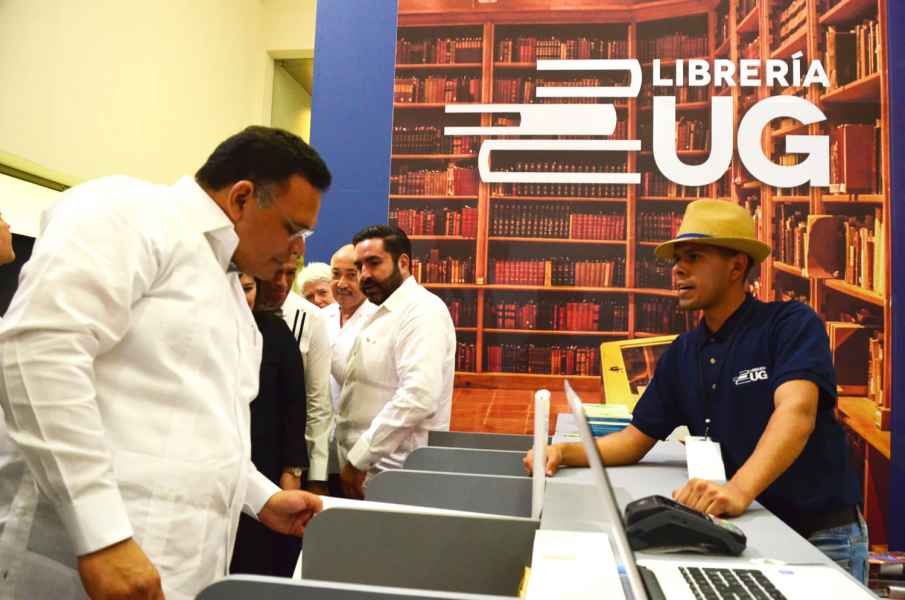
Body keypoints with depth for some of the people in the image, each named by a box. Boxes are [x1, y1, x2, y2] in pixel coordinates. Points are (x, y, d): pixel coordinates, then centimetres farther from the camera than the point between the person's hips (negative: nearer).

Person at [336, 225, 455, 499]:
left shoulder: (422, 310, -15)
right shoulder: (383, 313, 16)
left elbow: (419, 396, -27)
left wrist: (358, 459, -22)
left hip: (393, 474, -9)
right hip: (364, 468, 9)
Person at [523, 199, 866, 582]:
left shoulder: (792, 323, -11)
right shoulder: (681, 354, 4)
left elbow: (796, 413, -28)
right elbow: (636, 439, 6)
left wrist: (738, 491, -44)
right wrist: (566, 452, -11)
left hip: (820, 533, -3)